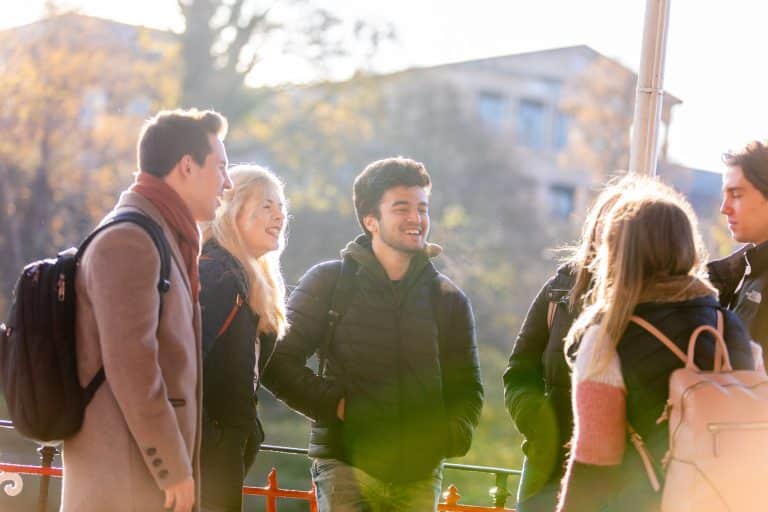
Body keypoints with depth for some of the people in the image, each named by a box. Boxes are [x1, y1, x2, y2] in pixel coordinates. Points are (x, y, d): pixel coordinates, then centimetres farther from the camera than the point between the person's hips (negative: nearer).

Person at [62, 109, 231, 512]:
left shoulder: (162, 237, 18)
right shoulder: (130, 241, -14)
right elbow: (130, 365, -21)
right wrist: (174, 468, -18)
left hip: (142, 470, 10)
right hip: (126, 478, -10)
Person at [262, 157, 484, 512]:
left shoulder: (448, 299, 13)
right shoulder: (328, 283, 3)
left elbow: (466, 386, 19)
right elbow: (279, 361, 1)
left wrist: (454, 434, 0)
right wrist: (331, 403, -10)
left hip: (420, 473, 4)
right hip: (346, 465, -3)